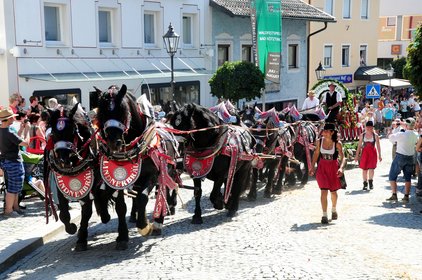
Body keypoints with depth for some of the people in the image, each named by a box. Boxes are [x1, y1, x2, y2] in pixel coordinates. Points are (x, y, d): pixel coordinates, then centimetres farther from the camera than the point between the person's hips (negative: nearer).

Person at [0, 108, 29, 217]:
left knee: (15, 186, 20)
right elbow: (26, 143, -23)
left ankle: (15, 207, 30)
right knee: (13, 188, 1)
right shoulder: (9, 133, -25)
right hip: (13, 162, -9)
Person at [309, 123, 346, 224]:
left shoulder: (337, 144, -14)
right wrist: (312, 166, 4)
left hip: (333, 168, -1)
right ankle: (324, 215, -3)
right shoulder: (319, 141, -6)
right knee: (324, 191, -9)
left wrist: (341, 168, -30)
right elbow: (316, 153, 7)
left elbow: (342, 157, -13)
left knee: (333, 191, 14)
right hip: (322, 167, 1)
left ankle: (334, 210, 41)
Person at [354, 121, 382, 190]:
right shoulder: (362, 135, 3)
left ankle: (370, 181, 12)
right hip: (364, 152, 1)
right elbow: (359, 146, 6)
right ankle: (365, 183, 15)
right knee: (364, 169, 4)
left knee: (371, 168, -7)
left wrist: (379, 156, 1)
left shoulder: (375, 135, 0)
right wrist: (357, 155, 3)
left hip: (373, 153, -1)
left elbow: (378, 146, 3)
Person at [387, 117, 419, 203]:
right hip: (410, 157, 5)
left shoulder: (401, 134, -18)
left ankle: (394, 195, 2)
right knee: (407, 178, 10)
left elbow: (391, 137, -7)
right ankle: (406, 196, 9)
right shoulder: (415, 135, -3)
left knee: (392, 176, 6)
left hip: (400, 157, -5)